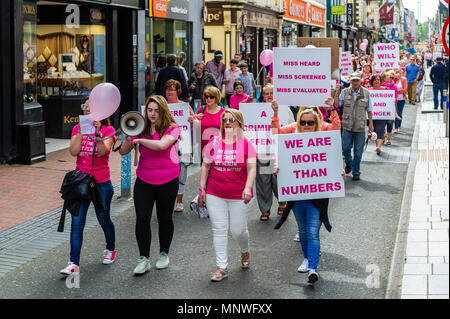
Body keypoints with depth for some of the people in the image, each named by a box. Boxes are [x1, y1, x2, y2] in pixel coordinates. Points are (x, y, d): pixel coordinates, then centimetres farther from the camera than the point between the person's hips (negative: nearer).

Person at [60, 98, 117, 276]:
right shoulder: (77, 128, 5)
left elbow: (102, 151, -20)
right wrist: (82, 132, -17)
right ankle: (74, 264, -5)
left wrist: (97, 134, -33)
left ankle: (111, 249, 40)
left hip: (101, 183, -2)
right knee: (77, 223, -5)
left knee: (103, 219, 12)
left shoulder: (108, 130, -4)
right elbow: (73, 152, -10)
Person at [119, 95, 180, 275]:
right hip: (144, 181, 2)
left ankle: (164, 254, 29)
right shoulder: (141, 129, 1)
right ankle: (144, 259, -2)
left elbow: (161, 145, -29)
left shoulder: (171, 128, -9)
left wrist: (139, 140, -22)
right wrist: (129, 137, -17)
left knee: (165, 218, 10)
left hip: (167, 181, -2)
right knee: (142, 218, -8)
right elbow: (123, 152, 1)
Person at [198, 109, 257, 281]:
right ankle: (221, 267, 6)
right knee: (219, 229, 0)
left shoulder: (246, 144, -2)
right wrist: (202, 189, 4)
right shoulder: (214, 141, 3)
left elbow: (252, 169, -8)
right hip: (215, 195, 2)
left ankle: (245, 251, 36)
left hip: (239, 196, -2)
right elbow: (205, 165, 8)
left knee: (238, 230, 2)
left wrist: (248, 188, -23)